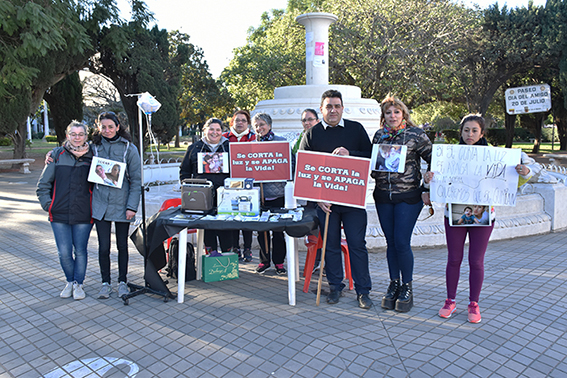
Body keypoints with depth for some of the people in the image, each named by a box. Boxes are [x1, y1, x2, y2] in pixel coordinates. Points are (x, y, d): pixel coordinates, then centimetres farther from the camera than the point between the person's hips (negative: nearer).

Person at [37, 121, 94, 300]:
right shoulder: (57, 155, 4)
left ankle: (78, 283, 25)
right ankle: (70, 281, 26)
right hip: (59, 214, 1)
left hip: (83, 215, -1)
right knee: (64, 252, 3)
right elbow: (43, 184, 8)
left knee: (80, 251, 7)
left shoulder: (91, 156, 2)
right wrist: (48, 204, 2)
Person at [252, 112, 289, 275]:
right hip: (258, 193, 3)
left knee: (278, 228, 2)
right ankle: (264, 260, 21)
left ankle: (278, 261, 15)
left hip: (277, 192, -3)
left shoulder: (281, 141, 3)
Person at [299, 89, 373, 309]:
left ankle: (363, 290, 14)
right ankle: (335, 286, 25)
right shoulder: (311, 135, 6)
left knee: (357, 244, 2)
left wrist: (349, 155, -15)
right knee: (330, 245, 9)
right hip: (324, 199, 1)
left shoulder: (356, 129, 7)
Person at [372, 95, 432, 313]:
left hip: (408, 197, -4)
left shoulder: (415, 134, -3)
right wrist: (373, 170, -4)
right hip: (383, 196, 4)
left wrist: (427, 190, -6)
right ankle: (394, 285, 24)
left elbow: (434, 161, -1)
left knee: (402, 242, -5)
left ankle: (407, 288, 14)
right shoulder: (378, 136, 9)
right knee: (391, 242, 9)